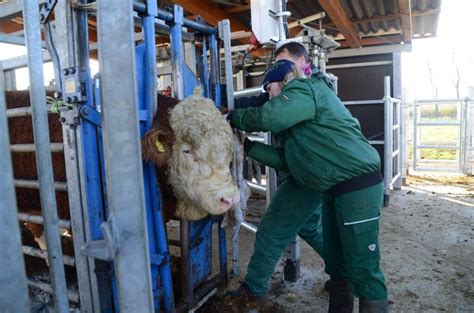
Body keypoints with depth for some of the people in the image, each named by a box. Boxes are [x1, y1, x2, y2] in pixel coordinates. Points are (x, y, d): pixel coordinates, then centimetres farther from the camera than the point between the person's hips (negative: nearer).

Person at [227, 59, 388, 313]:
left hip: (357, 186, -10)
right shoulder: (299, 100, 21)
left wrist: (234, 118, -5)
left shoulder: (303, 89, -8)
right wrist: (249, 146, 13)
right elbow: (285, 159, 16)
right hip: (334, 188, 10)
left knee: (363, 268, -4)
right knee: (335, 261, 18)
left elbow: (267, 117, -23)